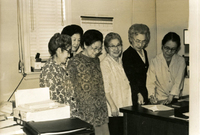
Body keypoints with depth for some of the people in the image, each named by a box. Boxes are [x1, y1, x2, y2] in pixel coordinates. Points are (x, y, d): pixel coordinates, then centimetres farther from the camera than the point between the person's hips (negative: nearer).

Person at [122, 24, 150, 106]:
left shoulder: (144, 52, 12)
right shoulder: (127, 54, -13)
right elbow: (130, 77, -22)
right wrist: (138, 94, -32)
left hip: (144, 94, 7)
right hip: (134, 95, -7)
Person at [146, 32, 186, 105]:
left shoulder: (181, 61, 2)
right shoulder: (155, 61, -1)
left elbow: (178, 82, -5)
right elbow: (150, 83, -2)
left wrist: (170, 97, -17)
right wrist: (152, 96, -19)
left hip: (175, 99, 1)